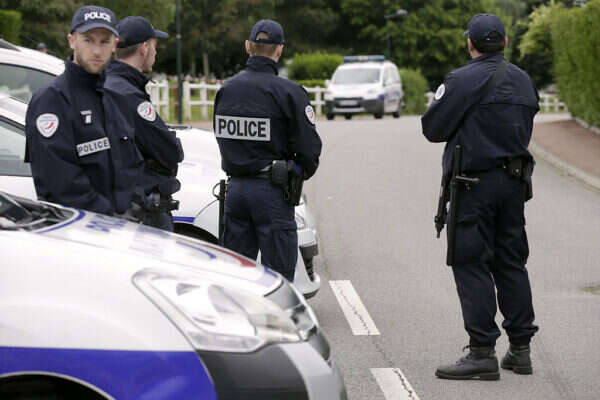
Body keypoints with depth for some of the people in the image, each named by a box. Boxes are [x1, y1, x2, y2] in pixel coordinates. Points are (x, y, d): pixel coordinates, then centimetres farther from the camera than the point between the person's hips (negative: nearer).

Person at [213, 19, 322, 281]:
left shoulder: (226, 89, 6)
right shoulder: (288, 93, -11)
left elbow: (222, 138, 10)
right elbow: (310, 149, -12)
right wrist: (298, 173, 8)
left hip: (235, 188, 5)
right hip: (271, 191, -5)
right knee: (277, 277, 0)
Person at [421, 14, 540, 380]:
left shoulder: (462, 80, -12)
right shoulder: (524, 81, 11)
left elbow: (432, 129, -9)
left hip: (476, 182, -7)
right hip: (515, 181, 7)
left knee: (471, 263, -4)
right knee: (511, 262, 13)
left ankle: (482, 352, -7)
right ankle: (520, 348, 17)